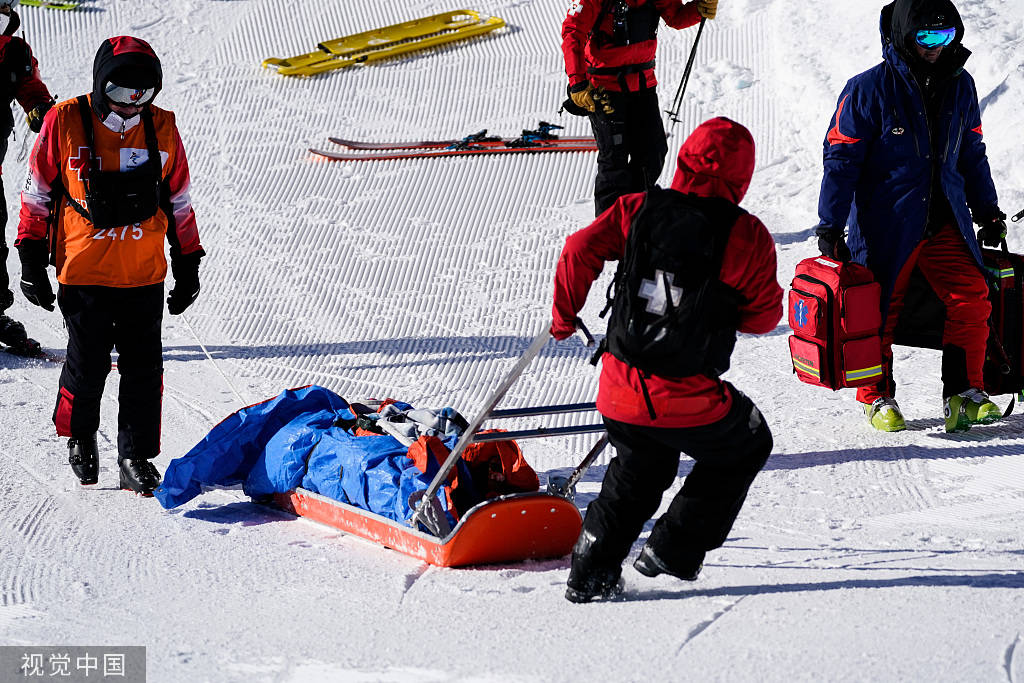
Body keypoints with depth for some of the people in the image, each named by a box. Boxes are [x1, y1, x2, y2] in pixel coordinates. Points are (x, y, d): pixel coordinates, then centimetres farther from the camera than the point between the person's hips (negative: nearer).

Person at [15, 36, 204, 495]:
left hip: (144, 275, 2)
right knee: (87, 363, 3)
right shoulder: (64, 123, -6)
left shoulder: (162, 129, 2)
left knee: (143, 369, 1)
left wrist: (187, 265, 12)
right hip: (83, 271, -2)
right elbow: (37, 194, 2)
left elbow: (179, 203, 12)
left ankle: (137, 458, 11)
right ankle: (79, 437, 29)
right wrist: (31, 260, 1)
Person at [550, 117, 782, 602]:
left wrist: (563, 317, 12)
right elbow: (764, 316, 0)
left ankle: (591, 571, 26)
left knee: (638, 473, 31)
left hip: (619, 393, 4)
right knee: (747, 447, 24)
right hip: (689, 403, -4)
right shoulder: (747, 236, -8)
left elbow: (580, 251, -4)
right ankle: (676, 550, 20)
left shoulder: (637, 209, 0)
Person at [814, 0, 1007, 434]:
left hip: (944, 223, 4)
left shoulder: (960, 86, 7)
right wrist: (830, 224, -10)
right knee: (879, 312, 3)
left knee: (972, 299, -8)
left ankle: (964, 393, 1)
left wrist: (987, 211, 22)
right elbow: (841, 157, -7)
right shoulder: (870, 89, -10)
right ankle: (878, 397, 20)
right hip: (886, 225, -4)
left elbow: (971, 154, 20)